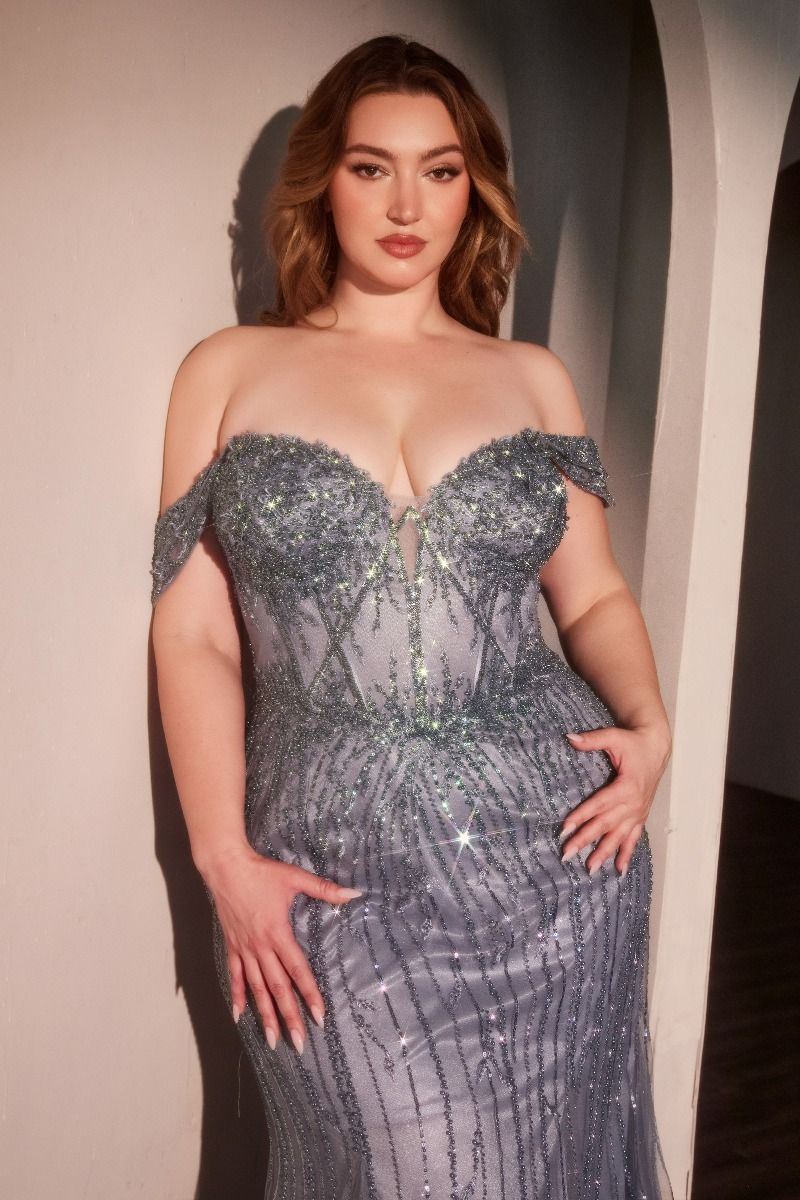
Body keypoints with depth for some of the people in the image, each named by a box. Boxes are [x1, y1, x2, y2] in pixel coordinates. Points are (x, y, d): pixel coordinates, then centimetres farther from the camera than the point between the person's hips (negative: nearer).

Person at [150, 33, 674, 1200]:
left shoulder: (534, 379, 9)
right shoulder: (228, 372, 4)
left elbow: (594, 595, 11)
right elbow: (195, 630, 0)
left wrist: (650, 726, -8)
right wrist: (225, 859, -8)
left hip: (550, 841, 2)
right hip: (331, 875, -1)